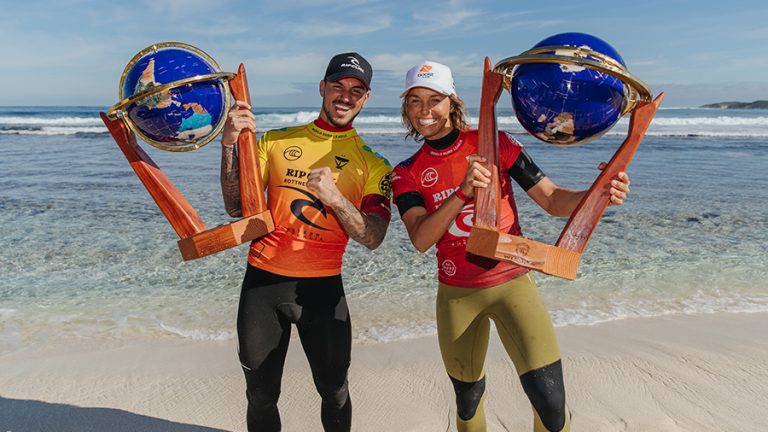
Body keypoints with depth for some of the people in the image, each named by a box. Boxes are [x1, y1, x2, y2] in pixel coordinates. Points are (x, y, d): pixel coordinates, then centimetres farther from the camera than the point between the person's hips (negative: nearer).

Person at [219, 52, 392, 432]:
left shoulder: (372, 165, 1)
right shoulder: (275, 142, 6)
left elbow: (373, 237, -8)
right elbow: (236, 207, 1)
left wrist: (334, 197, -23)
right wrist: (229, 146, -11)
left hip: (322, 286, -1)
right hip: (263, 279, 2)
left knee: (334, 392, 10)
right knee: (261, 395, 13)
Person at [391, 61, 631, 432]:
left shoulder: (494, 143, -4)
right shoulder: (408, 173, 0)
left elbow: (553, 200, -6)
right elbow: (421, 240, -15)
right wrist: (463, 190, -29)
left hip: (511, 282, -1)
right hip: (457, 294, 2)